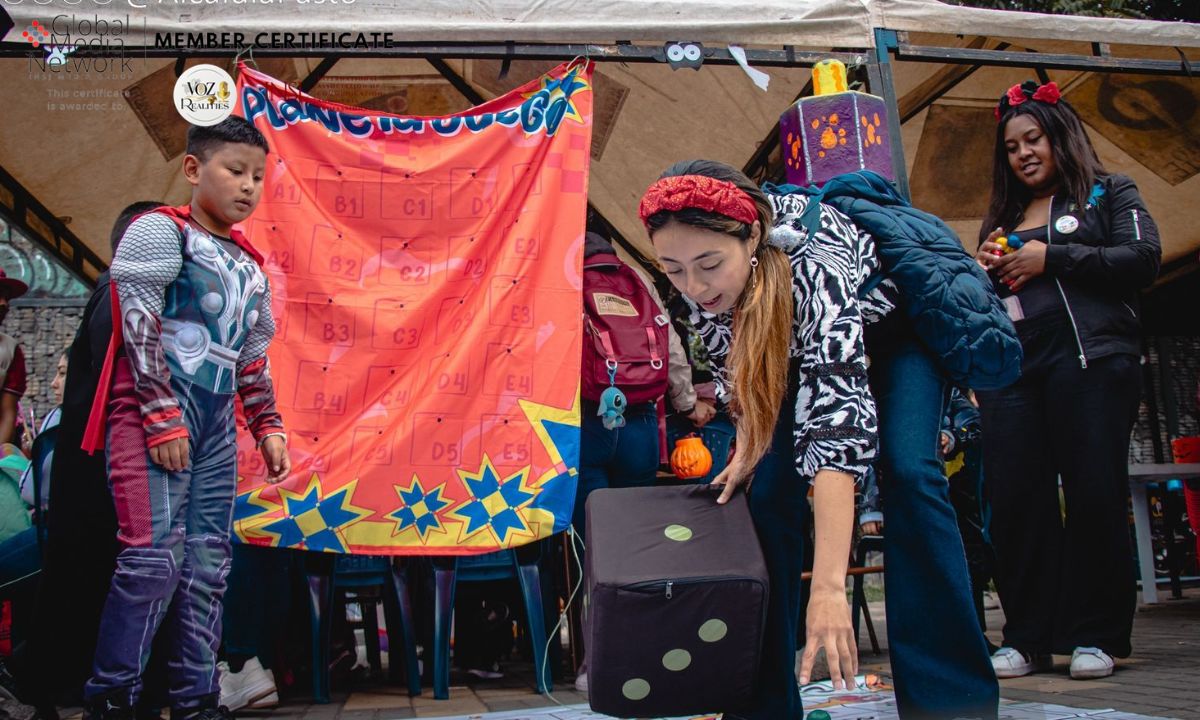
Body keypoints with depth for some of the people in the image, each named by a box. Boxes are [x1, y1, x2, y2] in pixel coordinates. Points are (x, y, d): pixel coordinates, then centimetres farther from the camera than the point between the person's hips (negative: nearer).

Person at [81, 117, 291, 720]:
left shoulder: (250, 263, 18)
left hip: (216, 424, 7)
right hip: (151, 414, -7)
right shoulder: (160, 231, -2)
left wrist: (267, 427, 15)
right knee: (155, 555, -13)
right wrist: (163, 417, -16)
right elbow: (140, 327, -11)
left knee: (208, 563, 5)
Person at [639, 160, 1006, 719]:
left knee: (907, 473, -25)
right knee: (770, 488, -9)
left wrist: (829, 586, -54)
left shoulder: (812, 264, -43)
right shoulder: (699, 277, -25)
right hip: (798, 341, 5)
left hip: (895, 320, -5)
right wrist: (748, 446, -20)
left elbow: (838, 422, -50)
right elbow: (738, 364, -5)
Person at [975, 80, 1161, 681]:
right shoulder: (1001, 219, 25)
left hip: (1090, 357, -4)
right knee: (1015, 499, -4)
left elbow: (1143, 260, -3)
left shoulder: (1110, 194, 13)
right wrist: (986, 270, 5)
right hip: (1010, 366, 4)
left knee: (1094, 493, -7)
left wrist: (1050, 258, -7)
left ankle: (1095, 636, 4)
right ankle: (1027, 638, 4)